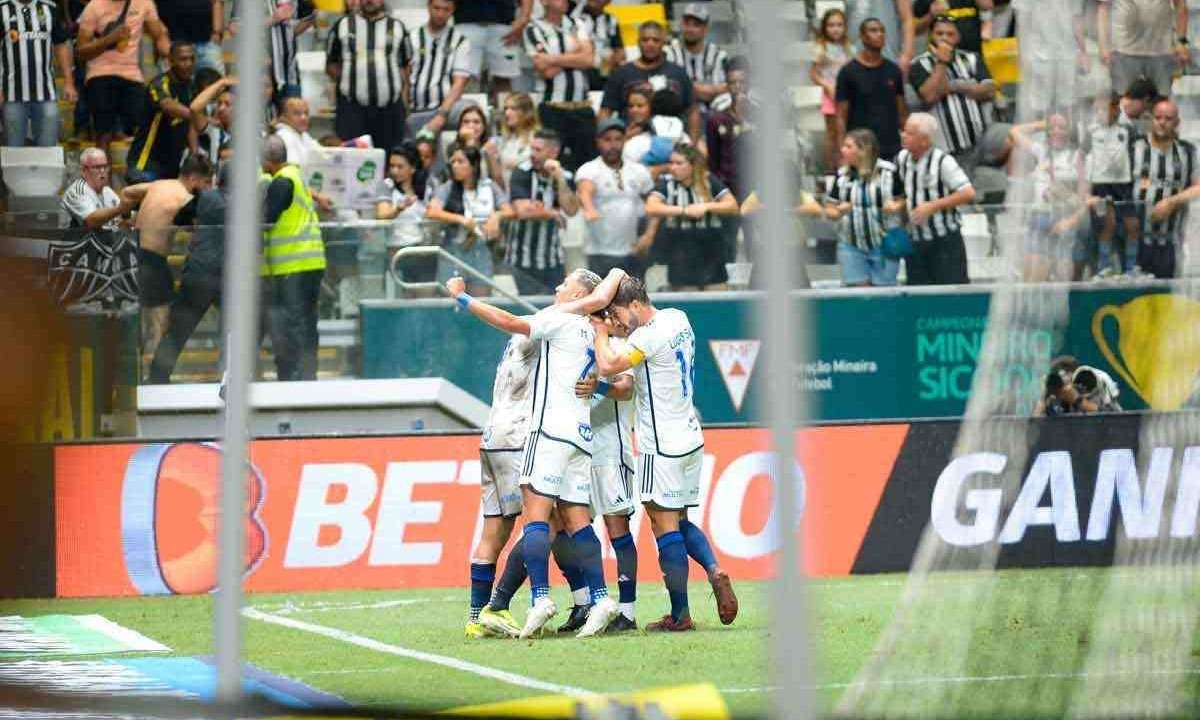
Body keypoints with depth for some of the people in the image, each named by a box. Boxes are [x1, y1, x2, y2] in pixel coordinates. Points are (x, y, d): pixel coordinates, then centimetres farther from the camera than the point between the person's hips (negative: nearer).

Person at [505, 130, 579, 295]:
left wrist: (559, 178, -17)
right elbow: (522, 211, -17)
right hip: (524, 259, -3)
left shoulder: (565, 177, 3)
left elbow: (571, 210, -12)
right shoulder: (522, 174, -7)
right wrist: (552, 213, -5)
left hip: (552, 259, 3)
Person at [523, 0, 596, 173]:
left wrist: (554, 59, -9)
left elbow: (588, 59, -2)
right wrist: (574, 55, 0)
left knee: (589, 160, 0)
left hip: (582, 107, 4)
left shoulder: (578, 26, 13)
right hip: (553, 109, -4)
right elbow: (547, 71, -11)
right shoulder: (534, 30, -1)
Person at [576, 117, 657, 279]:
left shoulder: (639, 171, 8)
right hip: (601, 253, -4)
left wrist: (649, 235, -1)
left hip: (634, 253, 4)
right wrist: (589, 209, -51)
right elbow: (585, 191, -28)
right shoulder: (589, 170, -7)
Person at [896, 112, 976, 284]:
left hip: (946, 240, -5)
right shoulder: (902, 159, 3)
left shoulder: (943, 161, -13)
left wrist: (933, 206, -18)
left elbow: (968, 194, -16)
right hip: (916, 242, 5)